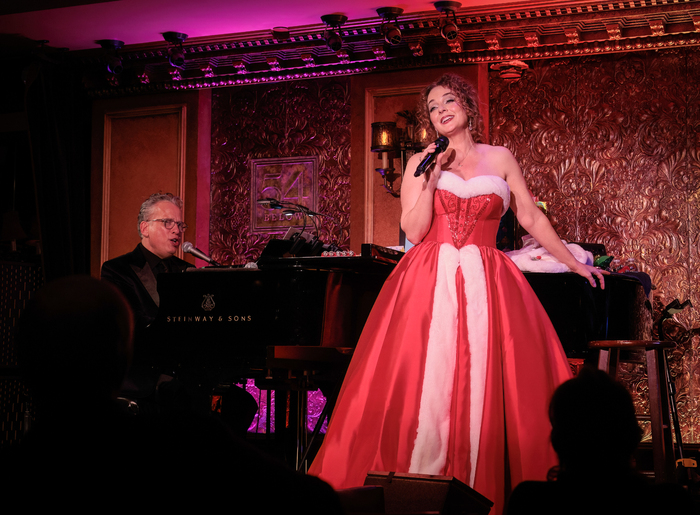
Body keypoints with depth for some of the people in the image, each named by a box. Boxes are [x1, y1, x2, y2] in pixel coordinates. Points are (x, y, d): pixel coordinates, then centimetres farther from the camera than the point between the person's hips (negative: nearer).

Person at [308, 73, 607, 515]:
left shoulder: (500, 159, 12)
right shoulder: (422, 163, 10)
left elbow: (532, 218, 16)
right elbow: (413, 230, 0)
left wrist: (575, 264, 18)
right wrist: (432, 177, -7)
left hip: (485, 284, 1)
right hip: (430, 281, 0)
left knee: (484, 383, -6)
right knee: (425, 382, -8)